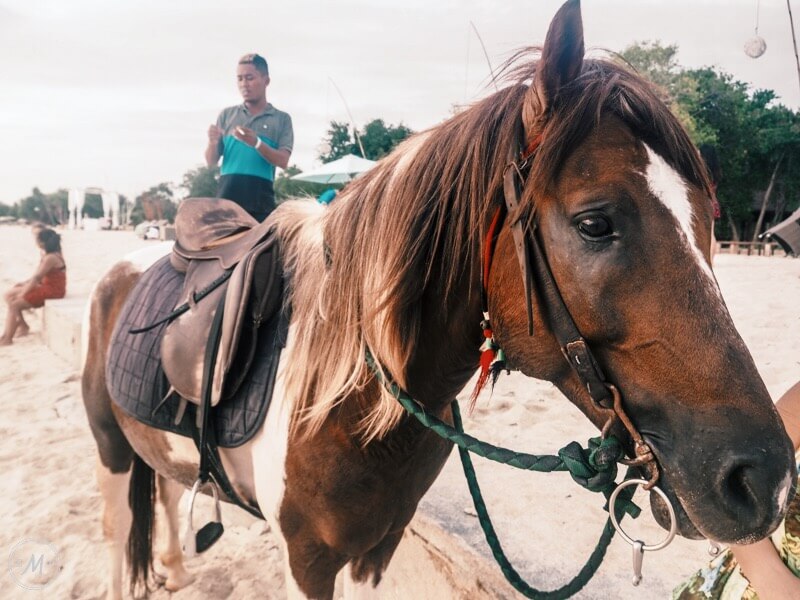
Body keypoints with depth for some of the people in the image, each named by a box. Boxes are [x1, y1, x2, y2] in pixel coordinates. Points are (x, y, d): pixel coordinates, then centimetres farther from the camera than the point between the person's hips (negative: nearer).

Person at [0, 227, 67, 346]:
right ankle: (23, 326, 16)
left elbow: (36, 278, -19)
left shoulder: (50, 258, -21)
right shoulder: (48, 255, 9)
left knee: (14, 304, -12)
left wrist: (22, 294, -12)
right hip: (46, 286, 10)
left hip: (52, 290, -10)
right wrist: (25, 283, 6)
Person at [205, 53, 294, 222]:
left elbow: (283, 161, -4)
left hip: (261, 200, -1)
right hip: (227, 197, 2)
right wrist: (213, 143, -11)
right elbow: (211, 162, 12)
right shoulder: (227, 115, 14)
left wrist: (256, 143, -20)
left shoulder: (281, 119, 9)